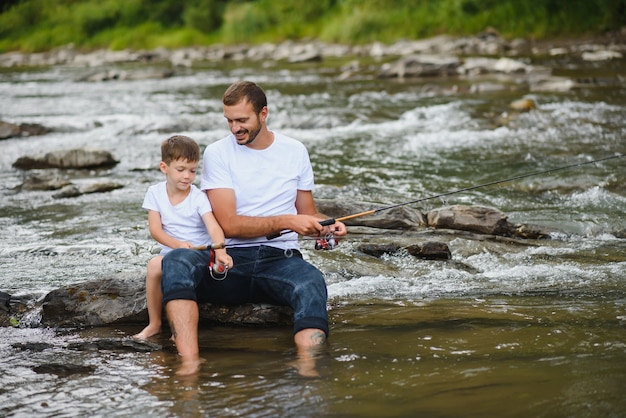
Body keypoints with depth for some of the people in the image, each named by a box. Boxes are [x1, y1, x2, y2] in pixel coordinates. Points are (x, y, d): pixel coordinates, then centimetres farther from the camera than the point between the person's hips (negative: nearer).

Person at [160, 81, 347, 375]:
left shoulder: (295, 151, 12)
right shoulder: (218, 153, 3)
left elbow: (307, 214, 21)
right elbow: (229, 225, -7)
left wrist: (326, 226, -3)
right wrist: (286, 221, -16)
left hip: (281, 259, 1)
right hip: (230, 260, -1)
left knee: (311, 282, -35)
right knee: (176, 261, -32)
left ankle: (307, 368, -51)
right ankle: (190, 361, -44)